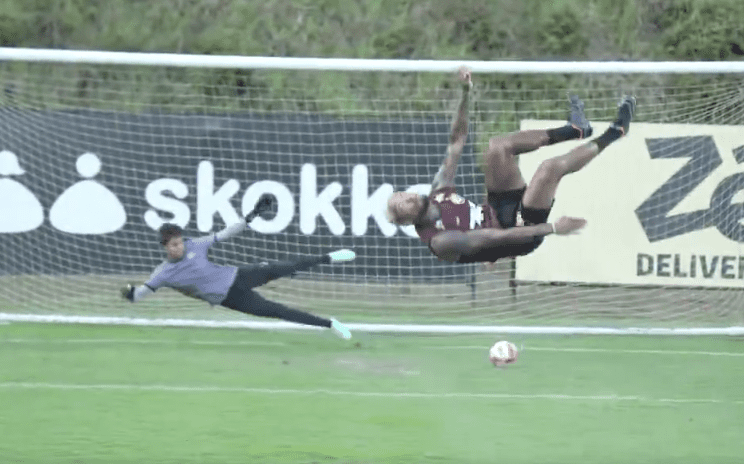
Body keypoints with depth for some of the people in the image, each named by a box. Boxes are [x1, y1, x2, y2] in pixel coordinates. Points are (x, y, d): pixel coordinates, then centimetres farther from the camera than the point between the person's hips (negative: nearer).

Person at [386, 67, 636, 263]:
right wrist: (552, 228, -37)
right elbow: (490, 239, -33)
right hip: (520, 229, -9)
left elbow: (456, 142, 1)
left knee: (497, 146, -6)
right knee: (549, 168, -27)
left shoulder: (438, 192, -2)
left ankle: (574, 130, 9)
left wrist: (466, 92, -11)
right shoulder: (438, 240, -28)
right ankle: (613, 134, -4)